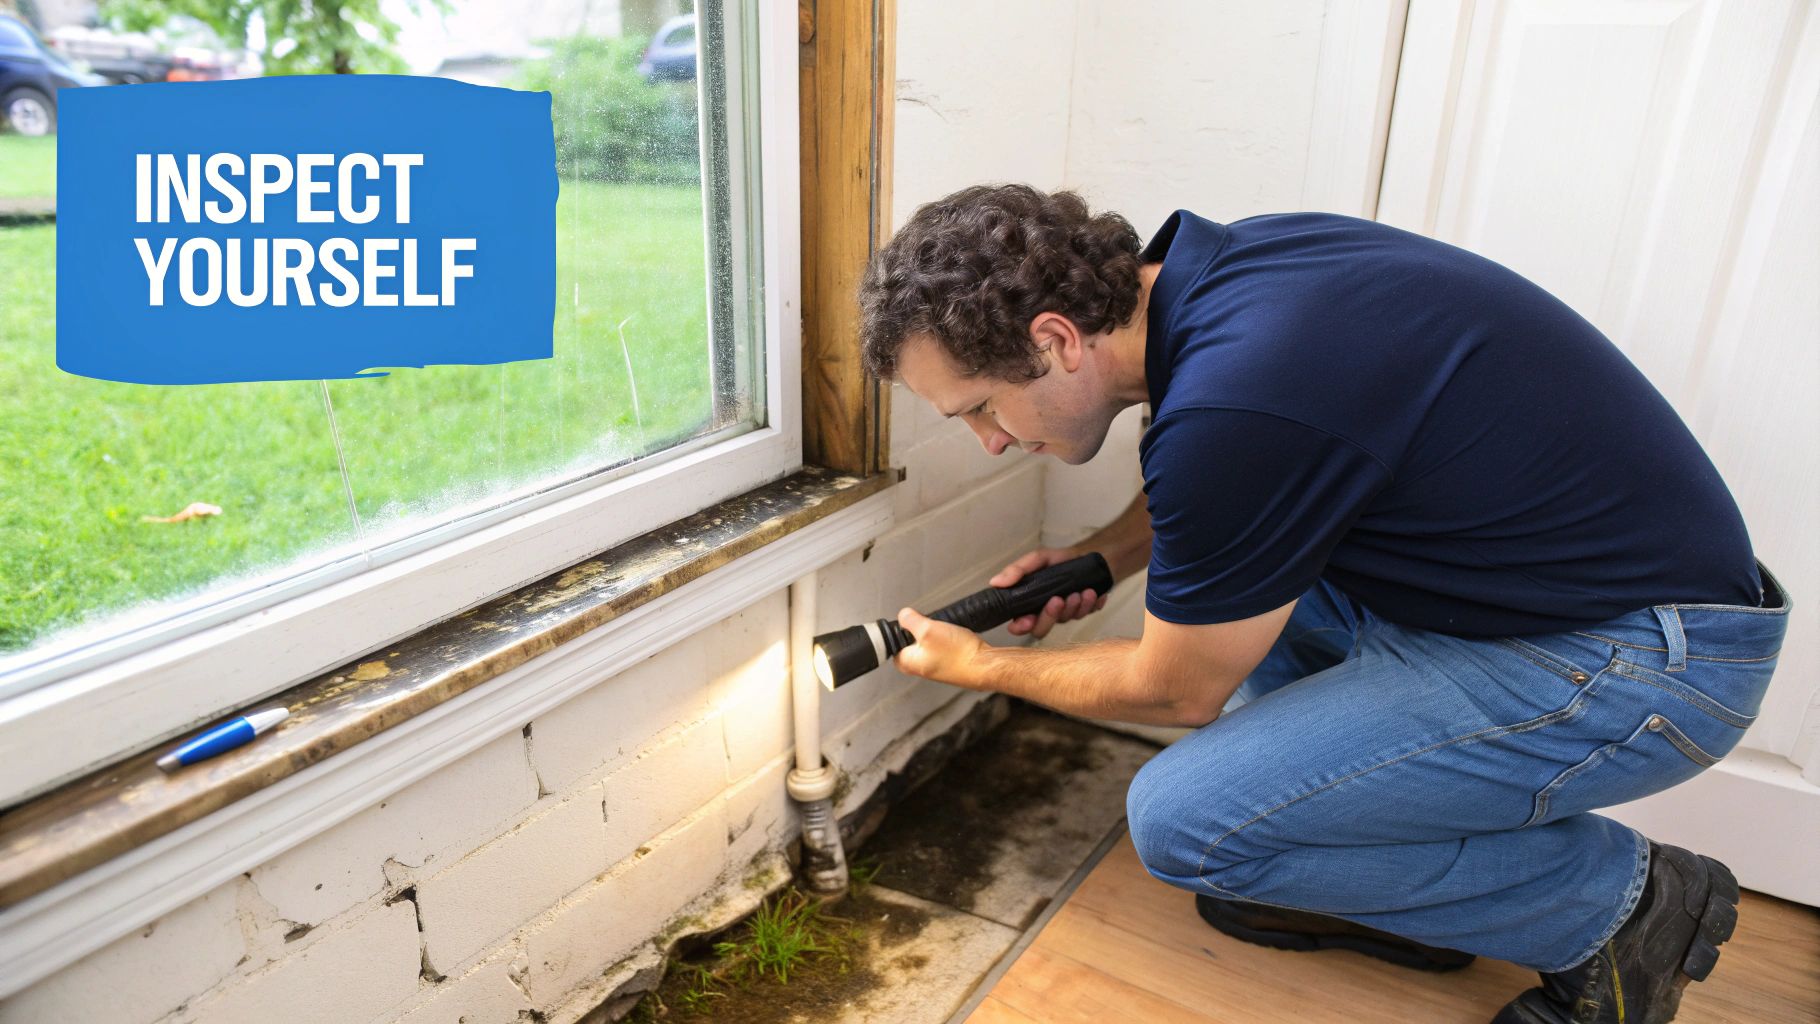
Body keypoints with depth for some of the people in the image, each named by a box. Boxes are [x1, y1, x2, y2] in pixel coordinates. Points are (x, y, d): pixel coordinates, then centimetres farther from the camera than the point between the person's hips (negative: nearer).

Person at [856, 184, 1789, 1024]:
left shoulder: (1227, 407, -30)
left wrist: (981, 668, 3)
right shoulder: (1220, 263, -1)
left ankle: (1616, 904, 5)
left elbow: (1179, 693, -12)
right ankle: (1377, 878, 18)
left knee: (1183, 817, -15)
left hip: (1641, 659, -9)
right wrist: (1101, 556, 10)